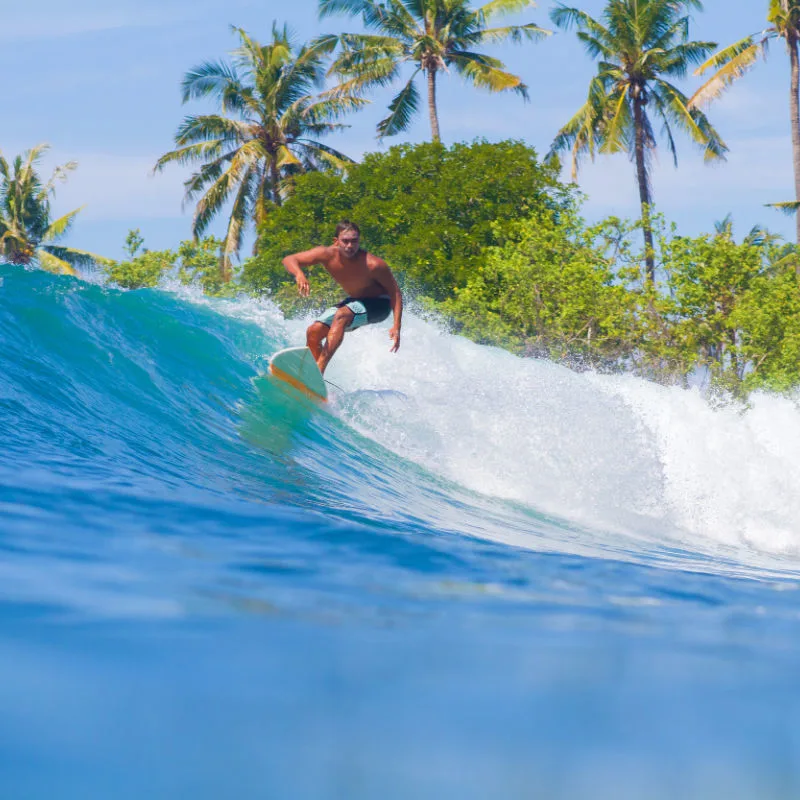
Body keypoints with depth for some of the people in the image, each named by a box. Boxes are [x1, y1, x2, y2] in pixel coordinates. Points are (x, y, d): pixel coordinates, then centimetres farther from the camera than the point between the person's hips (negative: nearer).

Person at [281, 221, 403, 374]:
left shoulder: (373, 265, -31)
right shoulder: (327, 255, -20)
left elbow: (395, 293, -21)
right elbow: (289, 260, -20)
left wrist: (396, 327, -31)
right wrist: (299, 274, -44)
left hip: (378, 304, -6)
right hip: (354, 300, 6)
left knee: (341, 315, -33)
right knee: (313, 332, -6)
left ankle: (319, 368, -38)